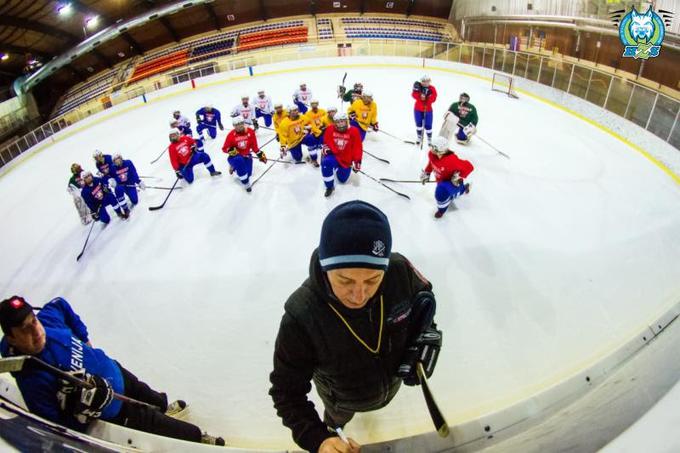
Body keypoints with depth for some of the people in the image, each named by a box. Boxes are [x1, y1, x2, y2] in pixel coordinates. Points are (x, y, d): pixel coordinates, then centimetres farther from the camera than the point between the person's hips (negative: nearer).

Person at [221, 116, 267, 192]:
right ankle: (246, 183, -24)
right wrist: (231, 150, -30)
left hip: (246, 155, 4)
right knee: (239, 160, -38)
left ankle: (234, 167, 31)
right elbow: (224, 148, -10)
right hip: (235, 156, -4)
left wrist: (260, 154, -6)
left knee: (248, 173, -5)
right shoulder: (231, 135, -18)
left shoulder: (250, 132, -11)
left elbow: (254, 145, 1)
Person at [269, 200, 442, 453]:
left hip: (393, 380, 3)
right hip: (343, 399, -2)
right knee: (338, 419, 32)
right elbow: (287, 390, -29)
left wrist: (425, 337, -22)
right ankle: (333, 425, 68)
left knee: (380, 400, 38)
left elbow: (423, 297, -10)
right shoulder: (300, 317, -42)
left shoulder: (400, 271, -35)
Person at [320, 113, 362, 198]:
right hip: (334, 155, 0)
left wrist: (357, 161, -15)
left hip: (346, 159, 1)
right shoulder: (330, 129, -11)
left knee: (343, 179, 8)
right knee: (326, 162, -35)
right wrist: (327, 148, -17)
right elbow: (326, 142, 5)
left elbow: (357, 148, -11)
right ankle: (329, 187, -16)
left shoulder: (353, 131, -15)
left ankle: (339, 168, 47)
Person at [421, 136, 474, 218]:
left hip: (453, 182, -8)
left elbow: (469, 167, -37)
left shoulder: (451, 160, -43)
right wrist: (426, 173, 8)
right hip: (441, 180, 8)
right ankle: (463, 188, 60)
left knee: (441, 192, -33)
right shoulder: (432, 154, -21)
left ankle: (442, 209, 0)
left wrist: (459, 176, -35)